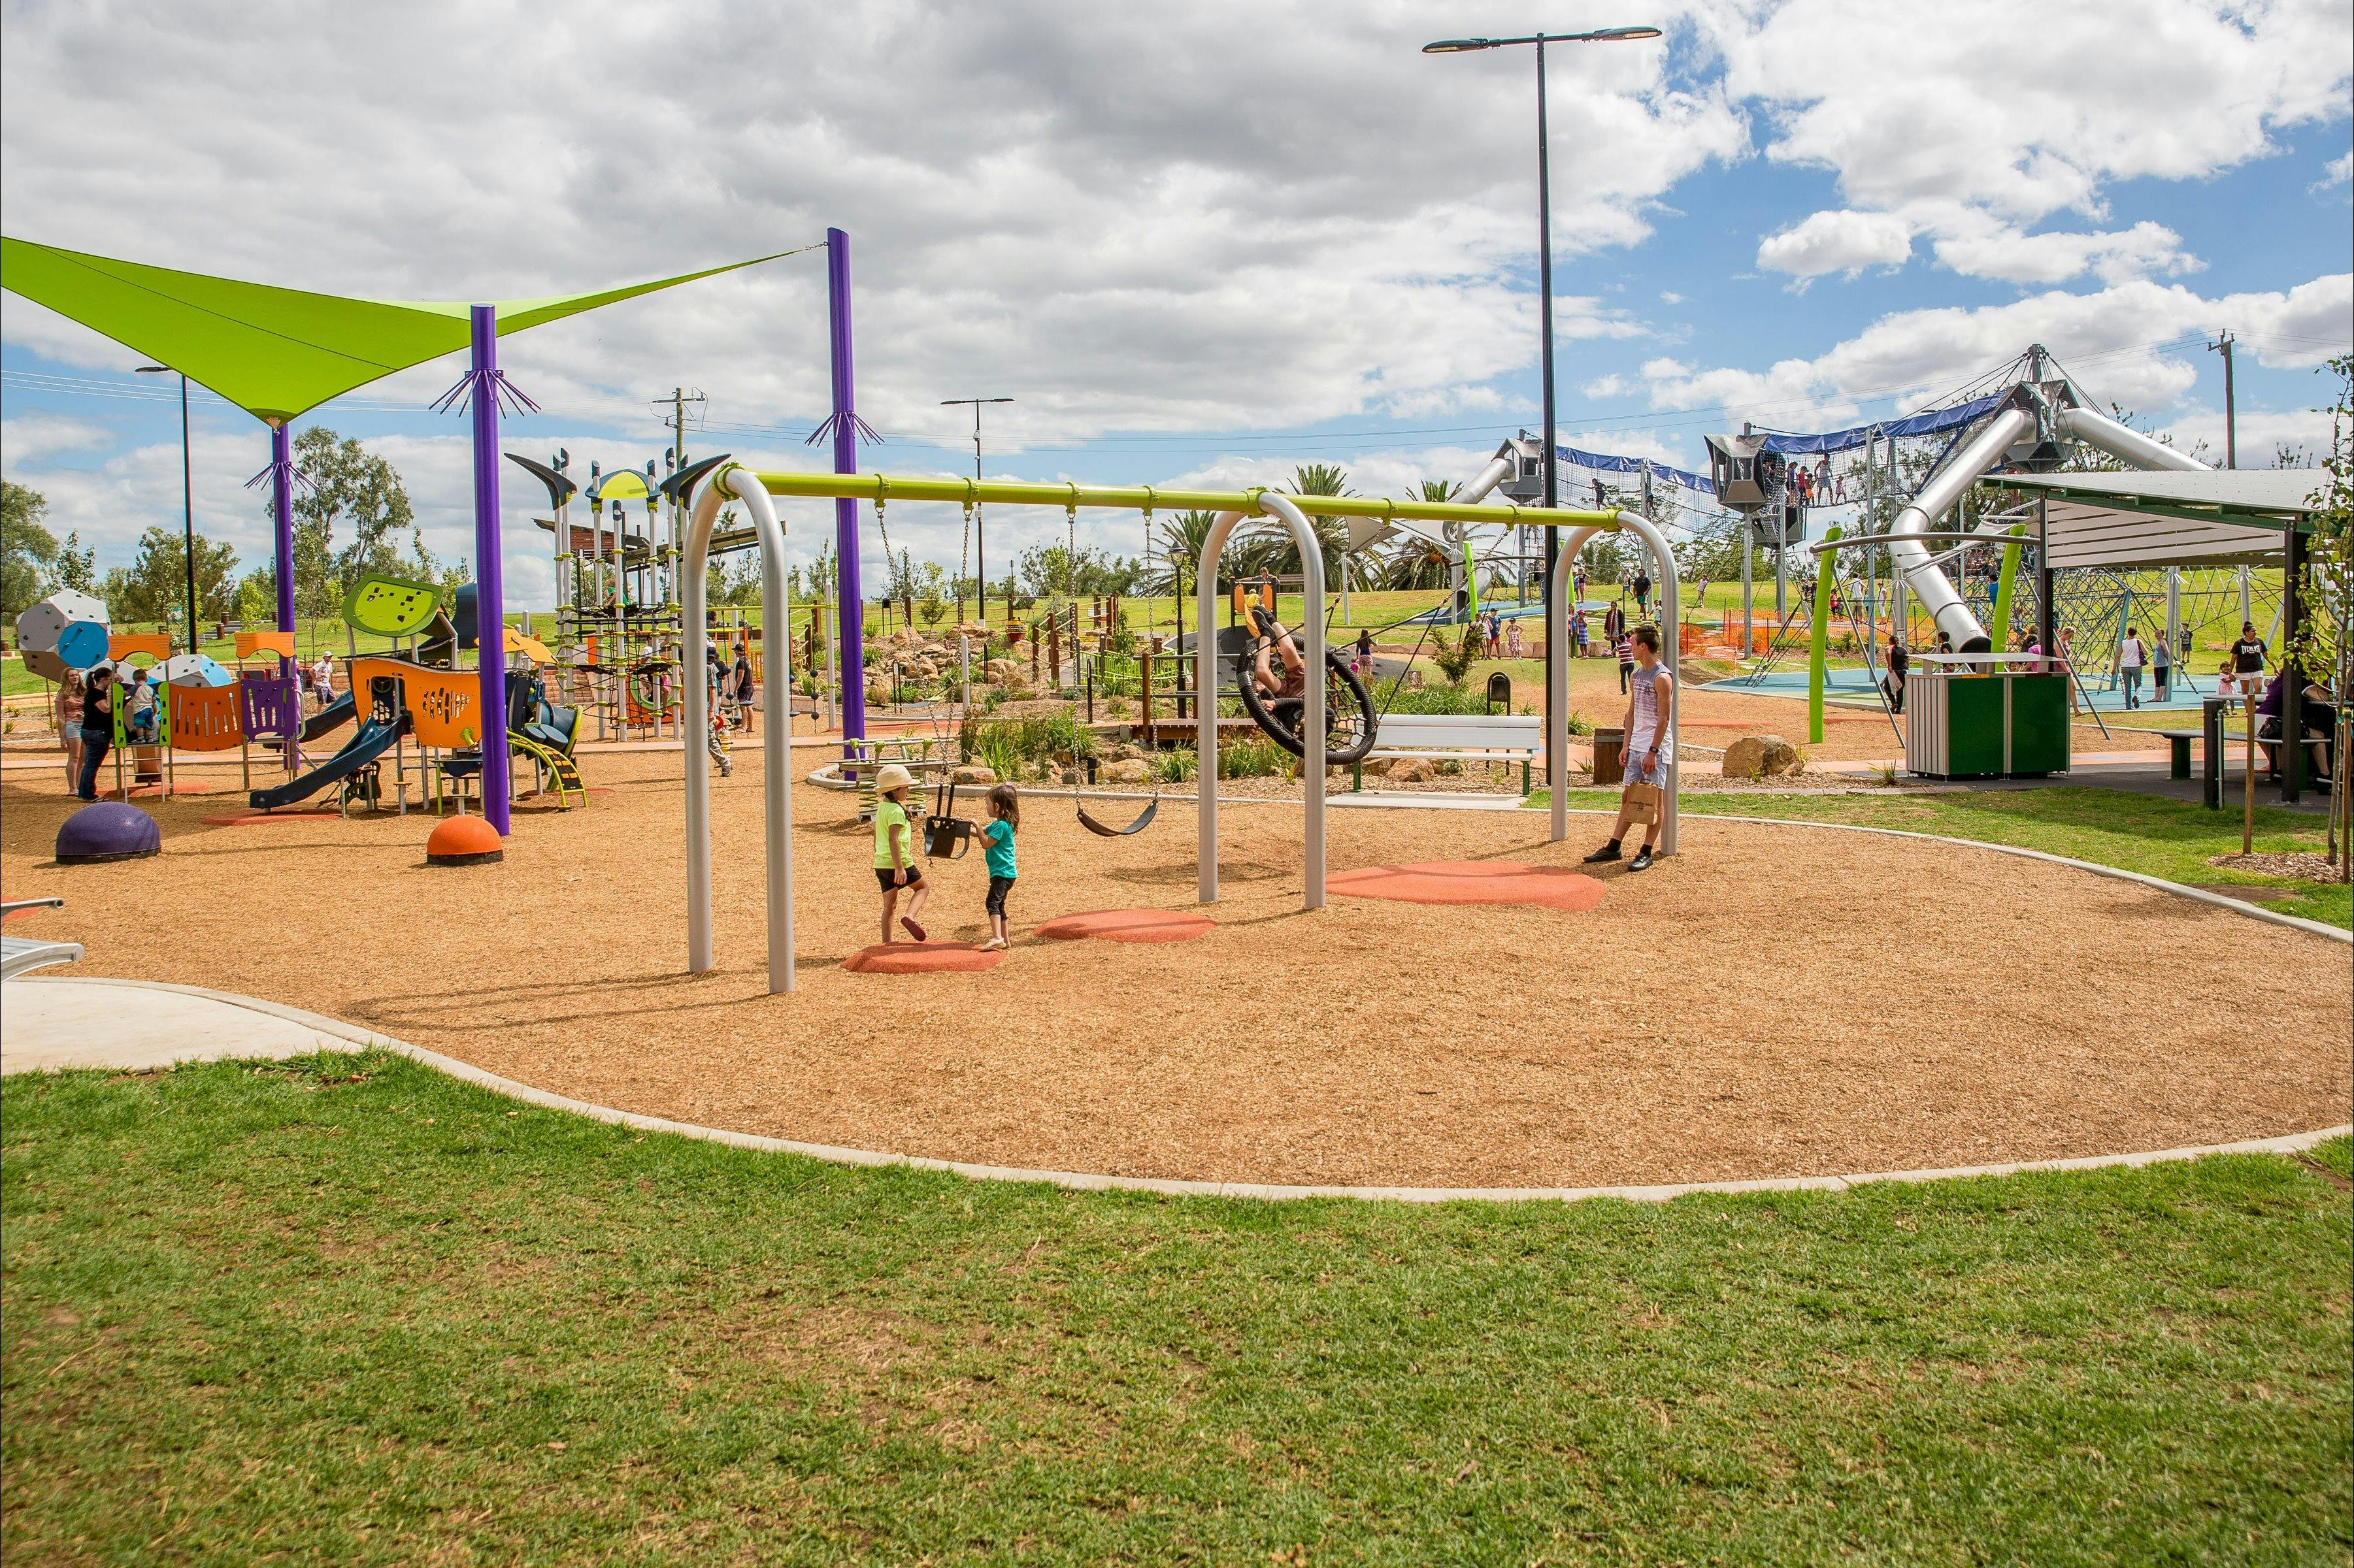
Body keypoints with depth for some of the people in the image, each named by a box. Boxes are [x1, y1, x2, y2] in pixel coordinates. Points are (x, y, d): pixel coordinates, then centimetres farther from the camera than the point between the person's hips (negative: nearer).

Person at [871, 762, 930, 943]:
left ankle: (887, 942, 12)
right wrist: (900, 868, -24)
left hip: (881, 864, 8)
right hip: (897, 862, -8)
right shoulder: (896, 811, -15)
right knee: (923, 887, 10)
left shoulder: (882, 807, 14)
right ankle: (909, 917, -13)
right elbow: (893, 840, -22)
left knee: (890, 905, 13)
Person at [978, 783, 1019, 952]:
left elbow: (986, 843, -18)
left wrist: (977, 826, -13)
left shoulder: (1001, 825, -16)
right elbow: (984, 832, 24)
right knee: (999, 905, 17)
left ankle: (997, 937, -35)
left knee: (993, 902, -22)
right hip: (1002, 872, 11)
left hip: (1003, 873, -11)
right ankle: (1004, 940, 23)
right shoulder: (998, 823, 15)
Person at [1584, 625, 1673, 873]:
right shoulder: (1637, 675, 13)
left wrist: (1653, 751, -19)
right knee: (1629, 797, 10)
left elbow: (1664, 718, -16)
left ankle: (1646, 853, 3)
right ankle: (1613, 847, 13)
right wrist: (1626, 746, 13)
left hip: (1656, 749, -8)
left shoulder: (1662, 677, -13)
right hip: (1636, 747, 8)